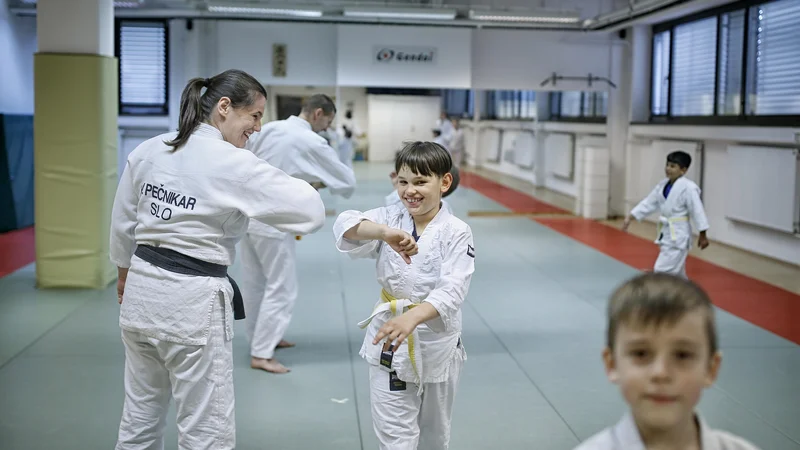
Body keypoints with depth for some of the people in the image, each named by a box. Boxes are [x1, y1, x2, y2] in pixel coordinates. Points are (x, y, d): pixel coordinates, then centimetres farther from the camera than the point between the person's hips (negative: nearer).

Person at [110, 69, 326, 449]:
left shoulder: (146, 151, 3)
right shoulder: (235, 165, -17)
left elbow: (123, 224, 14)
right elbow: (312, 211, -16)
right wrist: (288, 183, 4)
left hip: (141, 294, 7)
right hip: (192, 304, -7)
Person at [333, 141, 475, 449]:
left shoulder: (456, 233, -11)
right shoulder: (390, 219, -5)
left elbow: (452, 291, -23)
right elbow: (345, 226, -23)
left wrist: (413, 317, -41)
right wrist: (384, 232, -43)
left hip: (437, 341, 0)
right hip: (390, 338, 0)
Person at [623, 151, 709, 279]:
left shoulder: (688, 187, -18)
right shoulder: (663, 185, 6)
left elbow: (697, 211, -16)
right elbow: (649, 203, 10)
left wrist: (703, 236, -13)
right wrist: (630, 217, 3)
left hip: (678, 234, -9)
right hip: (666, 233, 9)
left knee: (662, 270, -11)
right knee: (676, 273, 21)